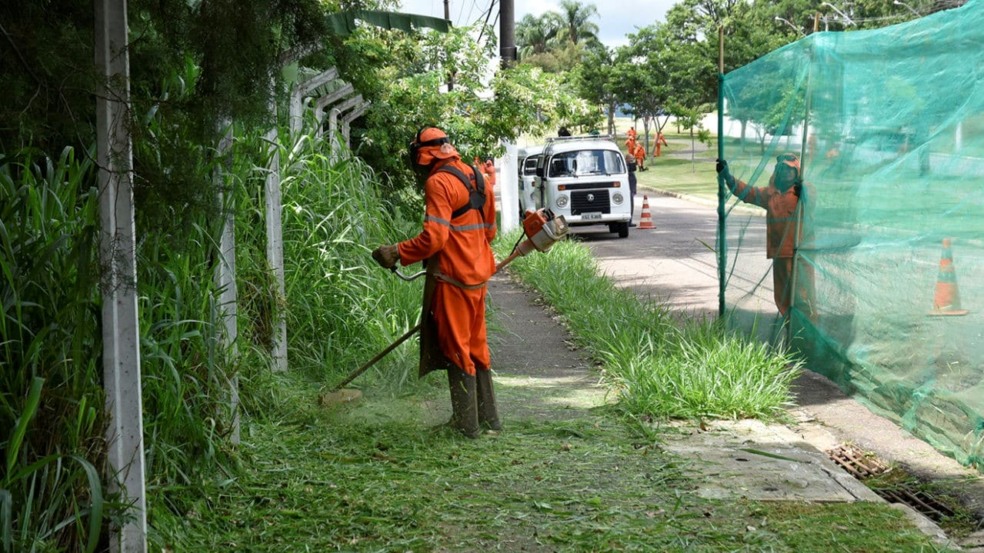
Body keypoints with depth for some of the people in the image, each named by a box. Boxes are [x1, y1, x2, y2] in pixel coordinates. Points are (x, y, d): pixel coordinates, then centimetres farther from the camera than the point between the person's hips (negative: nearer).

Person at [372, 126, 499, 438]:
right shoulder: (477, 178, 12)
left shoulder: (438, 182, -15)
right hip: (478, 275, 8)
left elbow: (434, 237, -24)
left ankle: (467, 423, 4)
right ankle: (488, 416, 23)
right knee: (476, 346, 17)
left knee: (456, 349, 0)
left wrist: (397, 254, -17)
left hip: (452, 279, -8)